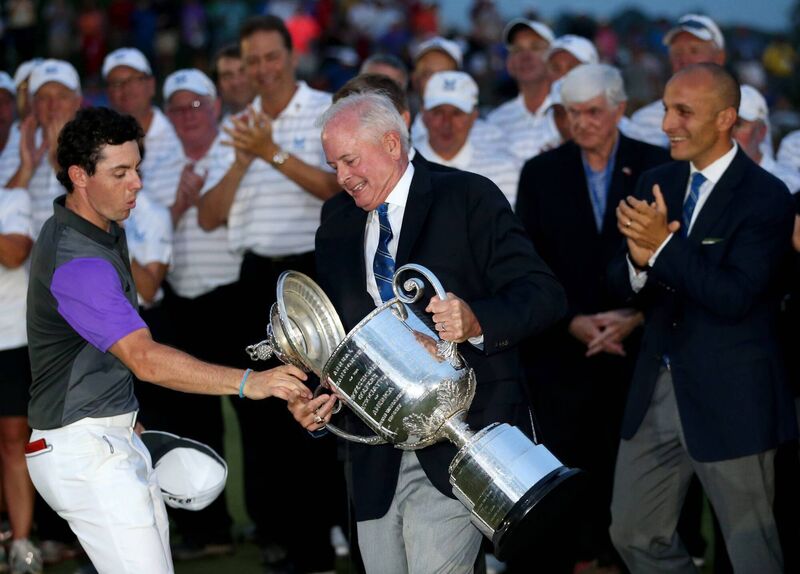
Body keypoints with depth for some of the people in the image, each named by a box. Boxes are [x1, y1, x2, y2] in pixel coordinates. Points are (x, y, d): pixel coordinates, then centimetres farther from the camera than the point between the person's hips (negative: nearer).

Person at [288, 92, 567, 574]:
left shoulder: (470, 199, -4)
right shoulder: (338, 220, 14)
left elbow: (542, 294, -10)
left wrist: (477, 321, -29)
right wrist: (321, 395, 0)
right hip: (375, 455, 6)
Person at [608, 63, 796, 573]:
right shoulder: (658, 183, 7)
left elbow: (734, 297, -24)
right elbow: (623, 284, 6)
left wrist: (664, 245, -25)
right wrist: (638, 261, -16)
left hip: (730, 397, -7)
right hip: (658, 389, 7)